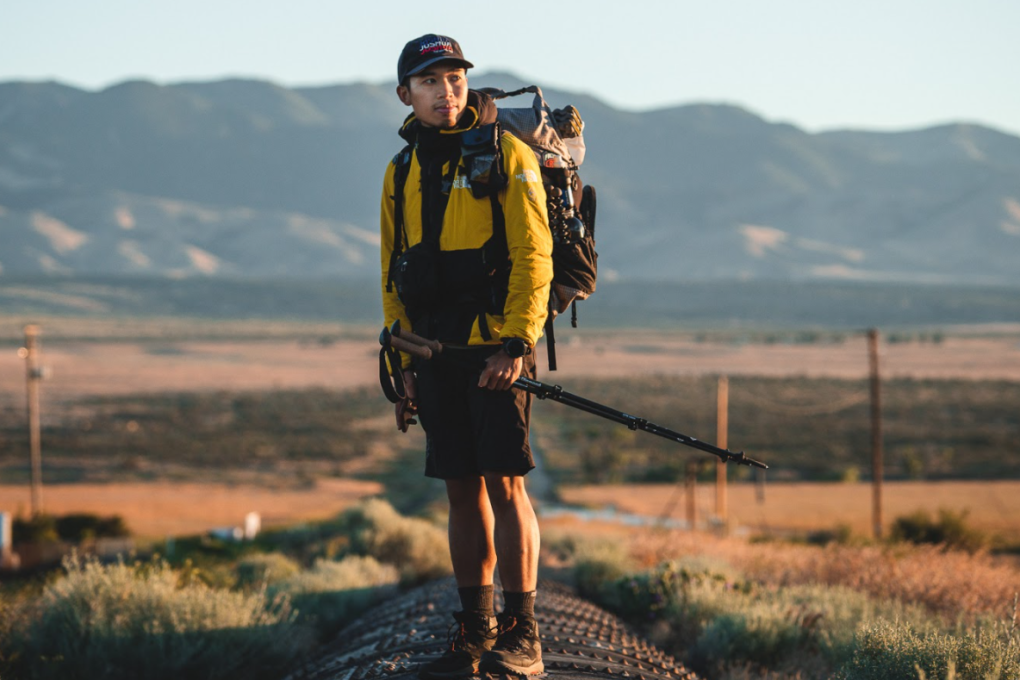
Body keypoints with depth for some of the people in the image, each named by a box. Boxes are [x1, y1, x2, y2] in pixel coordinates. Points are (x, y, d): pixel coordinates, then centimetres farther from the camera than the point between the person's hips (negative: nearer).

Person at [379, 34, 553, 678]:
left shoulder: (506, 154, -4)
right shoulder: (402, 171, 14)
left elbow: (533, 256, -10)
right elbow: (394, 276, 19)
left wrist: (517, 344, -17)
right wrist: (404, 365, 14)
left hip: (496, 346, -5)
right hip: (436, 353, 5)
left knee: (504, 484, -8)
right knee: (463, 491, 7)